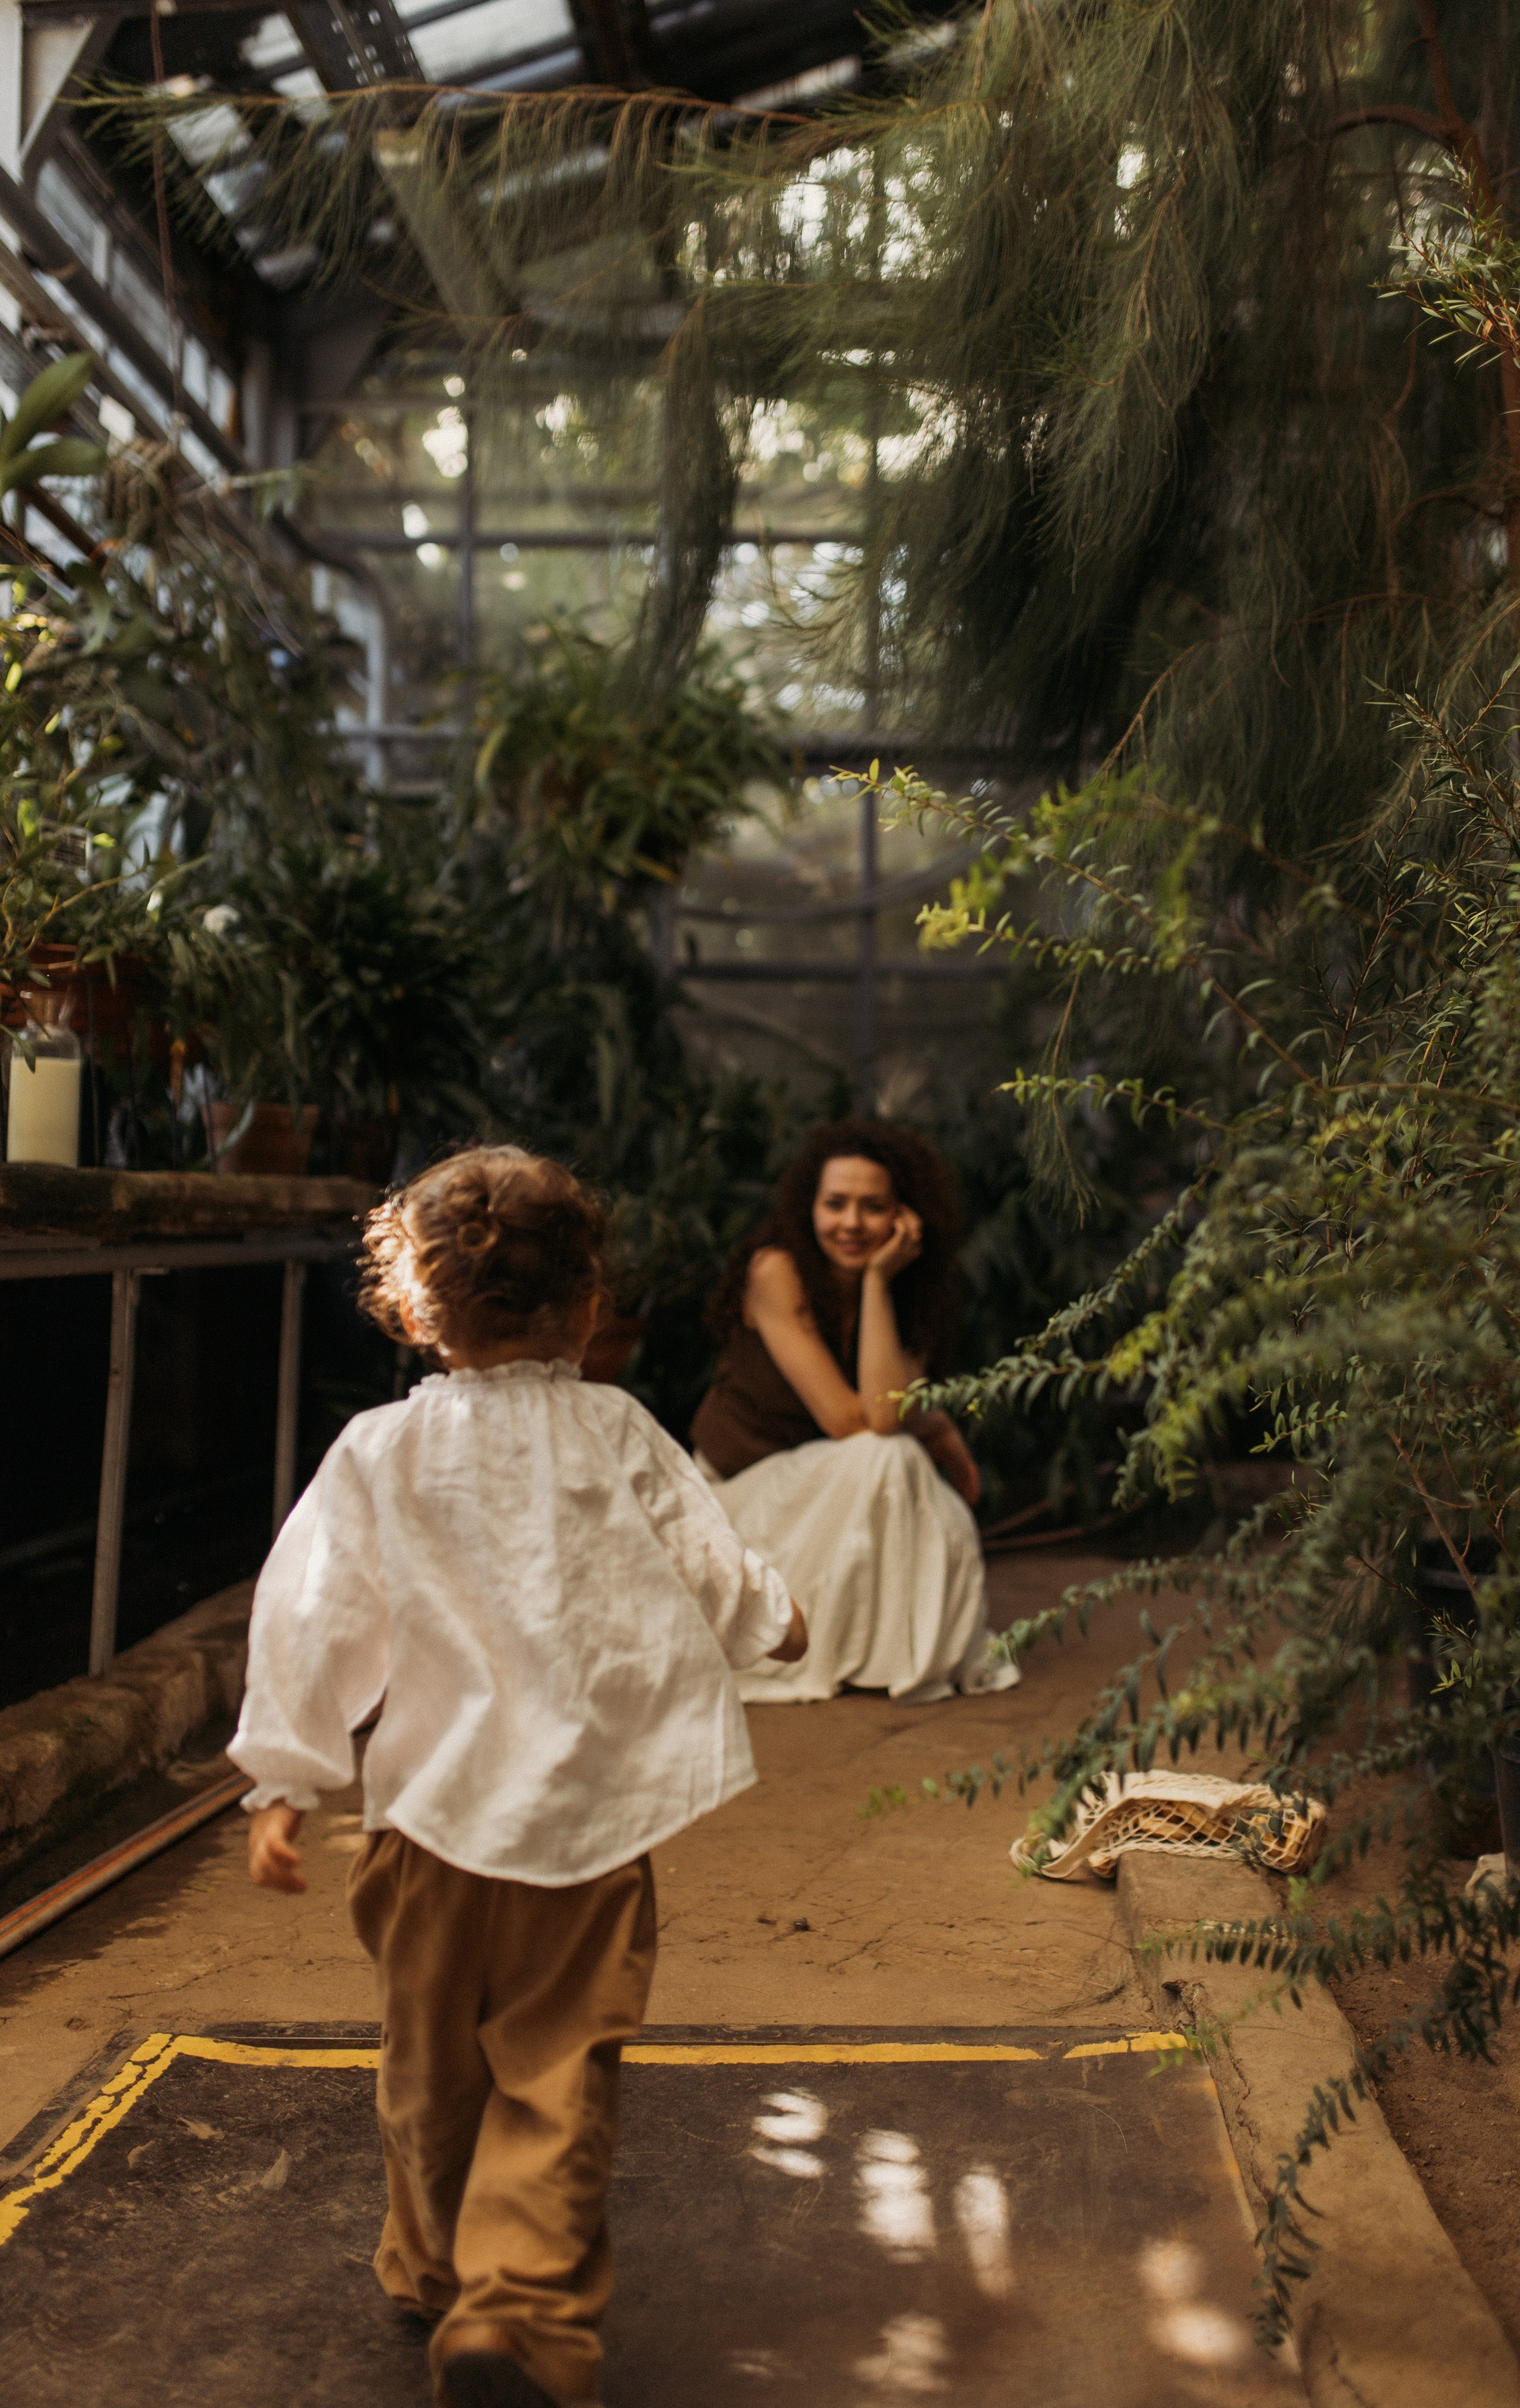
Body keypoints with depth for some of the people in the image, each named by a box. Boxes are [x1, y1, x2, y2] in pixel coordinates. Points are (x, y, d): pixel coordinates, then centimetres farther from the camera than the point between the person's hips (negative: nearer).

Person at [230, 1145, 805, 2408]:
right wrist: (777, 1618, 26)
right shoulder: (617, 1432, -4)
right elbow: (712, 1568, 5)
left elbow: (311, 1616, -6)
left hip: (437, 1809, 2)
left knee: (433, 2063, 20)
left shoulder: (378, 1451, -5)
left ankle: (435, 2267, 39)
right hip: (592, 1816, -1)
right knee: (559, 2076, 4)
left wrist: (282, 1782, 1)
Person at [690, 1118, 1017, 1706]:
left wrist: (879, 1280, -25)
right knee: (882, 1458, -29)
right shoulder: (775, 1271, -22)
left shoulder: (907, 1288, -7)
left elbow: (887, 1412, -26)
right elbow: (847, 1420, -28)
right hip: (741, 1487, -5)